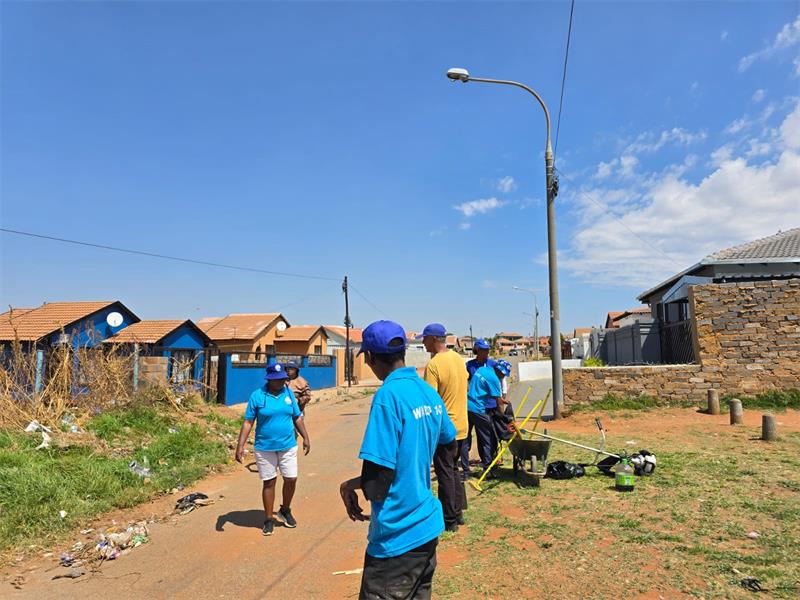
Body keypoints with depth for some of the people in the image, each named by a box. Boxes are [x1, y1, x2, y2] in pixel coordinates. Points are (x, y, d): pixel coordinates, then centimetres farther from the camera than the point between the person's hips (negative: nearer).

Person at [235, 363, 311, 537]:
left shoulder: (289, 393, 2)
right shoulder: (257, 396, -8)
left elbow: (297, 418, 10)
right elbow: (248, 422, -7)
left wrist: (306, 438, 9)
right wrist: (240, 446, -13)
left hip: (288, 446, 3)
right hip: (264, 448, -3)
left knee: (291, 479, 4)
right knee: (269, 482, 7)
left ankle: (285, 510, 30)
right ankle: (268, 519, 23)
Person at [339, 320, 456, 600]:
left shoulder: (388, 395, -21)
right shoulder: (429, 392, 2)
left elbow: (377, 480, -22)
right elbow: (447, 440, 17)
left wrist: (350, 487, -1)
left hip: (396, 538, -8)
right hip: (428, 527, 8)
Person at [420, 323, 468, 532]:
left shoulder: (433, 365, -20)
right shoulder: (459, 359, 5)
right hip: (461, 426, 8)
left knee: (445, 474, 4)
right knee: (454, 469, 20)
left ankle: (449, 521, 13)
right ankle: (458, 513, 28)